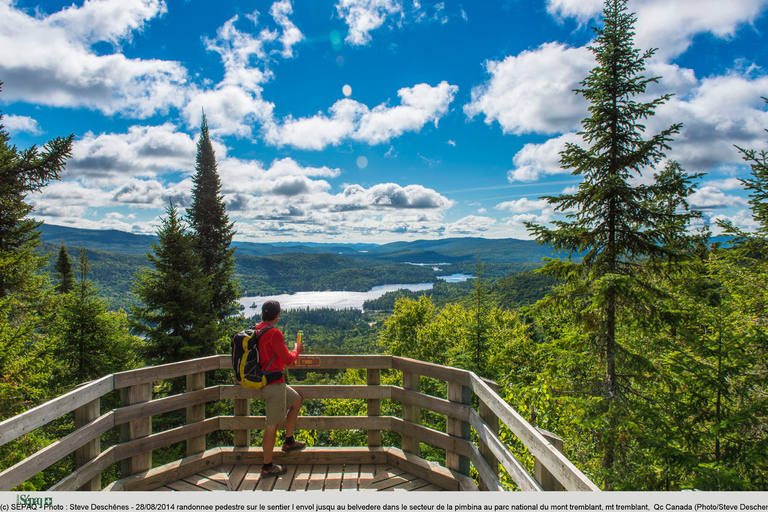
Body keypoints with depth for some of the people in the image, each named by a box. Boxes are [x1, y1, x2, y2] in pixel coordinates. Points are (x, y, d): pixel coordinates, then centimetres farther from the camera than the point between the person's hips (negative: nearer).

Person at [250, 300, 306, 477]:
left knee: (296, 400, 23)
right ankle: (267, 466, 14)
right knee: (272, 425, 2)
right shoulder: (274, 333, -21)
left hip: (260, 382, 9)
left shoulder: (254, 331, 6)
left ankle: (289, 441, 31)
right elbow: (288, 360, -18)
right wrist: (297, 350, 1)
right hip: (273, 384, -9)